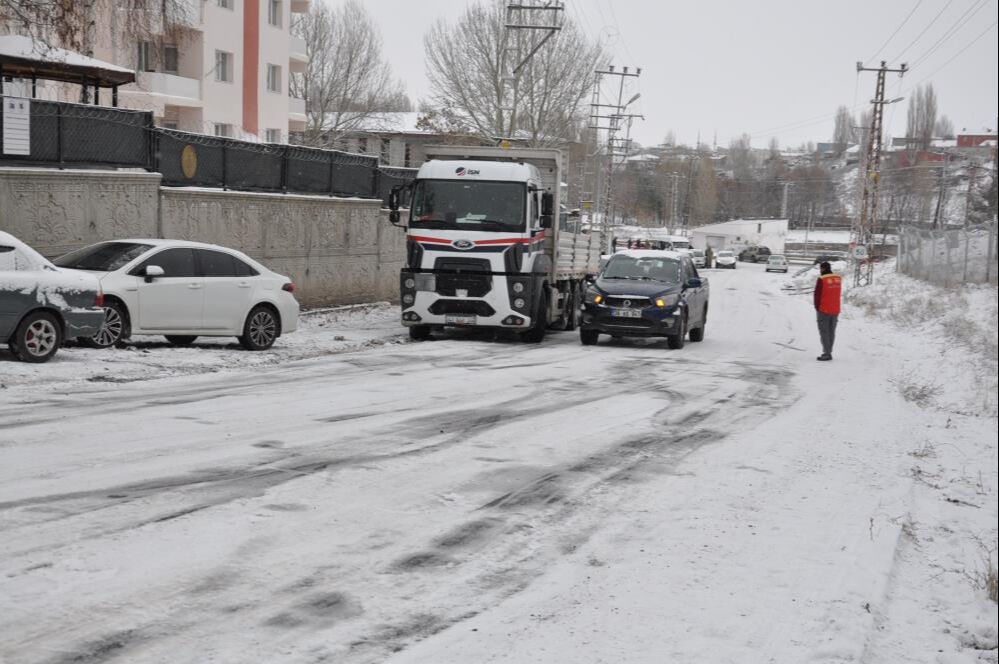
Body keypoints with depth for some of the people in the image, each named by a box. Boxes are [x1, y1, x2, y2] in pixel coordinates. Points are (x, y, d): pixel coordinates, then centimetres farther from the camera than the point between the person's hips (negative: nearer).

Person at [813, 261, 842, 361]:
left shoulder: (821, 280, -16)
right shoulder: (838, 278, 2)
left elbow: (817, 295, -10)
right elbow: (839, 293, 10)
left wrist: (817, 307, 1)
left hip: (824, 310, -6)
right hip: (835, 310, 6)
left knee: (824, 331, 0)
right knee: (831, 331, 13)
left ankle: (827, 354, -4)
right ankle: (829, 352, 17)